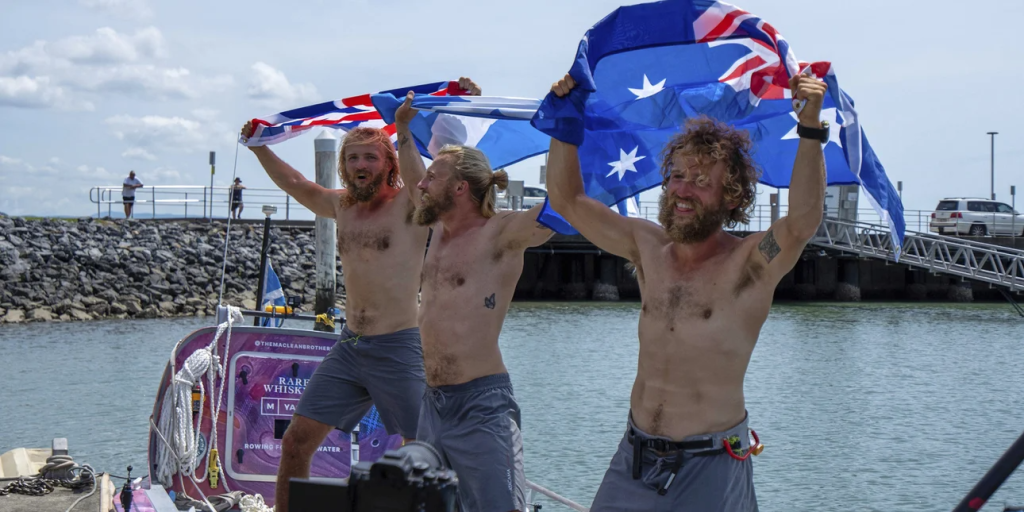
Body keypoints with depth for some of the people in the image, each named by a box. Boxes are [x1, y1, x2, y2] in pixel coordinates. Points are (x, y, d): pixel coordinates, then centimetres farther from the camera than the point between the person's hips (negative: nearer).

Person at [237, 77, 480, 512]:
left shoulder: (411, 204, -6)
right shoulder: (341, 206, 12)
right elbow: (295, 184, 30)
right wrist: (258, 147, 36)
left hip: (398, 347, -6)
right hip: (349, 346, 6)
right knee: (296, 441, 5)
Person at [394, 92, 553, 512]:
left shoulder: (500, 234, -10)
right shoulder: (441, 229, 13)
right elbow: (414, 183, 34)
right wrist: (403, 130, 32)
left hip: (481, 404, -8)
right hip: (433, 402, 8)